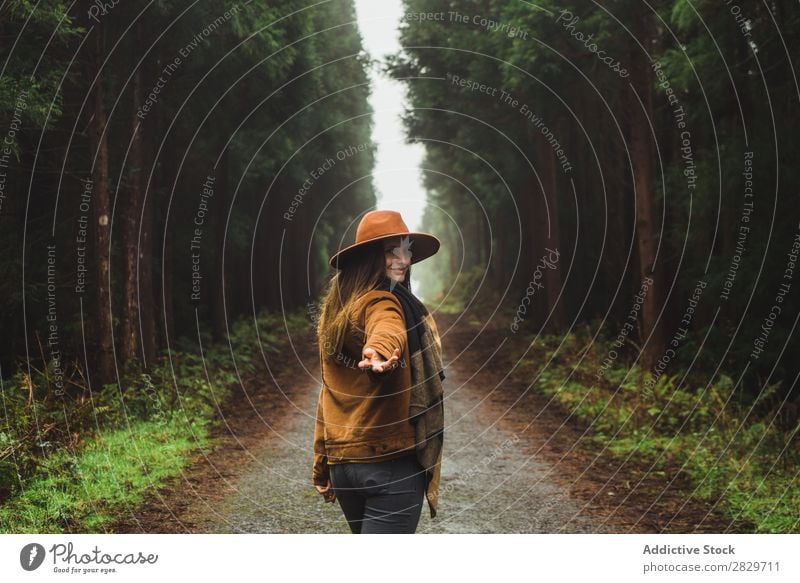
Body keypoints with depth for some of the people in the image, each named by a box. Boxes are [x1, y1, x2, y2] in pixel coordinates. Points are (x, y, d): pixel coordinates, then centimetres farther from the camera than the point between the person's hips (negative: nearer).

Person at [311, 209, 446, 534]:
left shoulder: (336, 311, 15)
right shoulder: (382, 301, -10)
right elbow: (389, 330, -36)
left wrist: (321, 465, 23)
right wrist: (381, 351, -59)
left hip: (342, 461, 9)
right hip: (390, 459, -9)